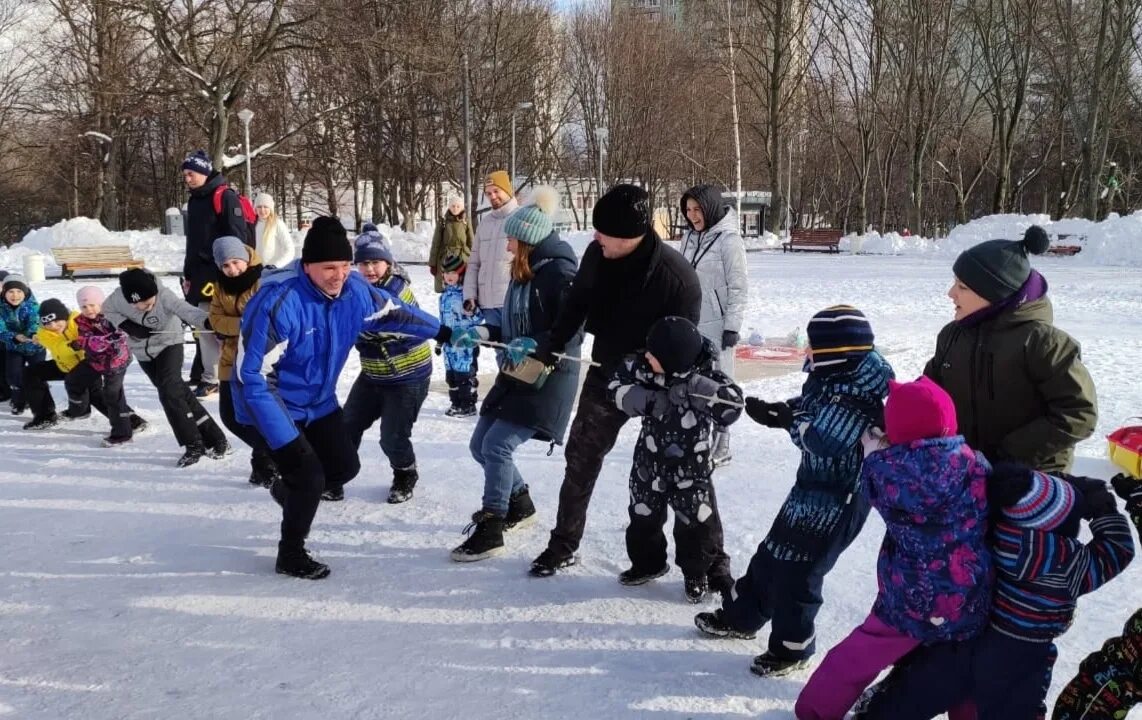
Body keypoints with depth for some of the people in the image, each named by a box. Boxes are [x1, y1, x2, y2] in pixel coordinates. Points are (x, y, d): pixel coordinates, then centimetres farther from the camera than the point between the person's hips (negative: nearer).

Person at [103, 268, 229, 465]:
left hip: (169, 345, -4)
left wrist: (209, 323, -67)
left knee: (169, 393, -19)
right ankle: (214, 440, 14)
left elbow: (187, 311, -48)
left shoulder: (164, 295, -32)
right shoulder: (119, 297, -24)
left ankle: (194, 444, -7)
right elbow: (107, 311, -2)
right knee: (180, 392, 7)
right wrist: (127, 326, -20)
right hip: (143, 351, 4)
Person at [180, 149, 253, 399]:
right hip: (203, 273, 9)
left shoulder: (226, 197, -9)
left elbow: (238, 237, -14)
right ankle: (210, 377, 15)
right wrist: (188, 274, 21)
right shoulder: (194, 201, 18)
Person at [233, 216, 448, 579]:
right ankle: (290, 556, 11)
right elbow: (253, 375, -32)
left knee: (345, 466, 10)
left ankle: (290, 490, 42)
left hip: (318, 401, 7)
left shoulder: (355, 290, -15)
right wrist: (285, 440, -34)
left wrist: (441, 331, 18)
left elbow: (394, 313, 8)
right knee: (310, 476, -13)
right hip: (271, 404, -7)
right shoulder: (277, 302, -35)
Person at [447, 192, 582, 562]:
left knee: (497, 445, -16)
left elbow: (574, 330, -20)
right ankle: (519, 503, 33)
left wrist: (534, 345, -30)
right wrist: (483, 333, 4)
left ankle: (489, 531, -4)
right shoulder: (523, 272, 11)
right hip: (516, 374, 10)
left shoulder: (559, 271, -16)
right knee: (480, 445, 13)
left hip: (549, 378, -10)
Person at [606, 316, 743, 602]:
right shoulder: (642, 366, -17)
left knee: (694, 520, 5)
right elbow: (617, 387, -11)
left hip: (691, 464, -4)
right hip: (651, 457, 4)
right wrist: (648, 400, -26)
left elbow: (732, 406, -33)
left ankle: (698, 573, 29)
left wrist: (699, 389, -44)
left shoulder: (705, 375, -26)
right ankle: (647, 562, 42)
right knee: (643, 514, 18)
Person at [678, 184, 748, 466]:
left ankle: (720, 446, 8)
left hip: (716, 325, -7)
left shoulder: (729, 239, -12)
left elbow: (738, 287, -12)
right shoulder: (690, 236, 9)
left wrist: (732, 326, -14)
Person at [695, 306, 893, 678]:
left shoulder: (858, 396, -27)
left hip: (837, 501, -10)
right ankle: (741, 616, 39)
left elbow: (829, 442, -33)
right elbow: (807, 406, 14)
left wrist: (792, 421, -22)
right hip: (813, 487, 10)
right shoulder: (831, 377, 3)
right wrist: (777, 411, -3)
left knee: (796, 570, 0)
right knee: (772, 553, 21)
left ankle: (792, 647, 19)